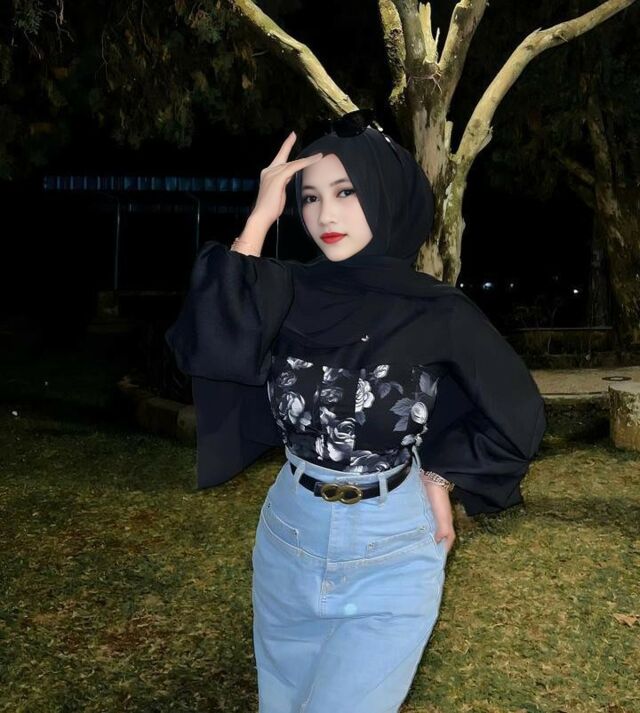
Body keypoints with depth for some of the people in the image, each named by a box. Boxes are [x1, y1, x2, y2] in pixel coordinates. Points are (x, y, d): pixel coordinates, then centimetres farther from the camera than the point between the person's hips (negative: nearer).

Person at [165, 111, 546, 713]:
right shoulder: (289, 295, -5)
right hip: (289, 539, 4)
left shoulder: (437, 312, -11)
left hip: (392, 553, -3)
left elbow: (517, 415, 1)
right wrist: (259, 220, -22)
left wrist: (442, 478, -3)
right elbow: (208, 348, -26)